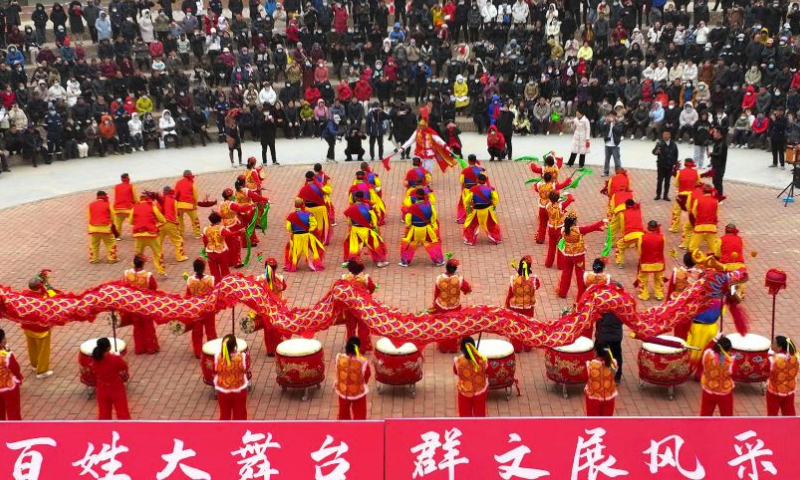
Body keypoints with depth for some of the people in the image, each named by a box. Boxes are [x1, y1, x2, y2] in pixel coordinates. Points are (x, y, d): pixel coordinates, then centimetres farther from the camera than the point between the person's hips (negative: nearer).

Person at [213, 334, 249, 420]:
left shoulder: (217, 358, -19)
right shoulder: (242, 357, -23)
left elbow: (215, 372, -4)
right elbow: (246, 368, -4)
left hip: (223, 392, 1)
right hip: (239, 391, -1)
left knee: (224, 414, 19)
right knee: (239, 414, 17)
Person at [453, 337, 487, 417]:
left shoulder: (458, 361, -26)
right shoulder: (482, 359, -26)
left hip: (464, 392, -1)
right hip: (480, 391, 1)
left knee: (465, 414, 21)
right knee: (479, 414, 23)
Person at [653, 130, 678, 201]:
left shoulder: (673, 145, 2)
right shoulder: (660, 144, -8)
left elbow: (676, 155, 8)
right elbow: (654, 151, -20)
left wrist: (675, 164, 4)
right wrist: (656, 152, -44)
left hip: (670, 166, 3)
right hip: (661, 165, -3)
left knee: (667, 181, 8)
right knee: (660, 180, 2)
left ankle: (666, 195, 15)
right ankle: (658, 195, 10)